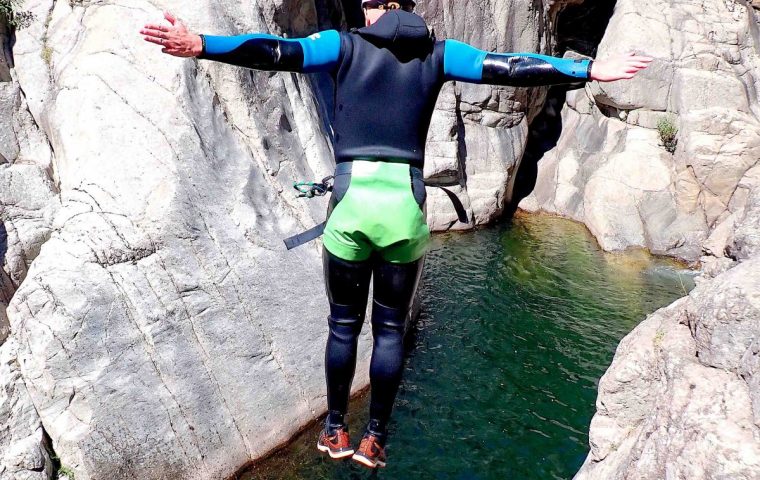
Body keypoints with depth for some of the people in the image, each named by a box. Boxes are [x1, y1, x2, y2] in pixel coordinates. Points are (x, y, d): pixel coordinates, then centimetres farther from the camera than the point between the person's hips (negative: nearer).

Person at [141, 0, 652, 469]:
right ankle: (375, 440, 23)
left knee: (343, 324, 15)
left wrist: (200, 45, -13)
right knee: (391, 329, 13)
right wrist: (591, 70, 13)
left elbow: (278, 51, -8)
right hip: (406, 205, 1)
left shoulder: (345, 45, 6)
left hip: (351, 201, -1)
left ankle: (335, 432, 27)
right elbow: (508, 66, 8)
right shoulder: (437, 54, 10)